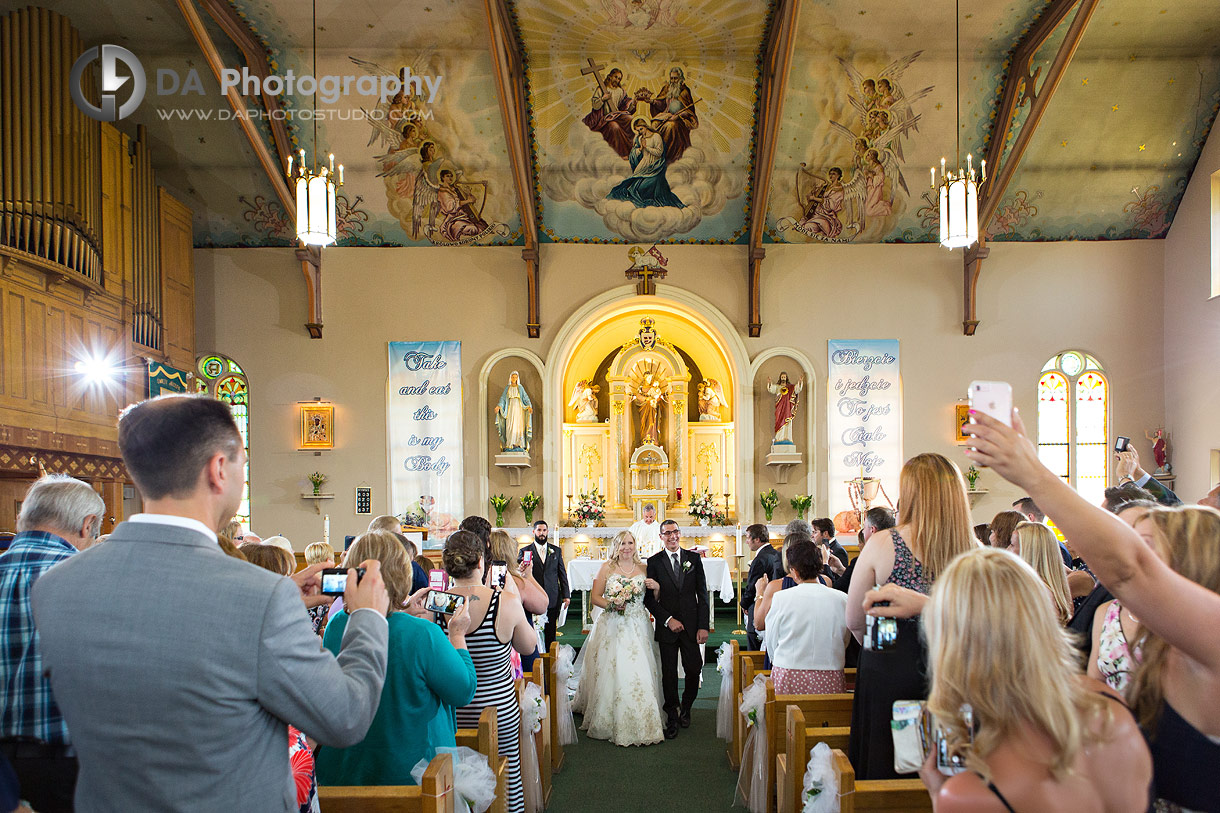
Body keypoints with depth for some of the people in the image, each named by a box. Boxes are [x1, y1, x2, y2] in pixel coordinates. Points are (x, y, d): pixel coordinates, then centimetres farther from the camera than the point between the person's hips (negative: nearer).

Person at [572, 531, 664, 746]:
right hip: (612, 628, -1)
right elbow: (595, 597, 2)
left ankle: (641, 724, 5)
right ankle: (610, 722, 11)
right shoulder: (607, 567, 4)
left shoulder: (643, 568, 10)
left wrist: (656, 587, -6)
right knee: (611, 673, -4)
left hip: (637, 628, 2)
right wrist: (611, 604, -15)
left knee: (639, 672, -5)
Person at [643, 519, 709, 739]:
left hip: (692, 626, 1)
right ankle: (672, 718, 21)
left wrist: (703, 626, -4)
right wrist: (668, 620, -11)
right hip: (667, 627, -1)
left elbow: (702, 595, 3)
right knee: (669, 674, 5)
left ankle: (685, 709, 28)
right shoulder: (654, 562, 0)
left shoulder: (694, 559, 5)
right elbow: (648, 598, -1)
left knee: (694, 670, 2)